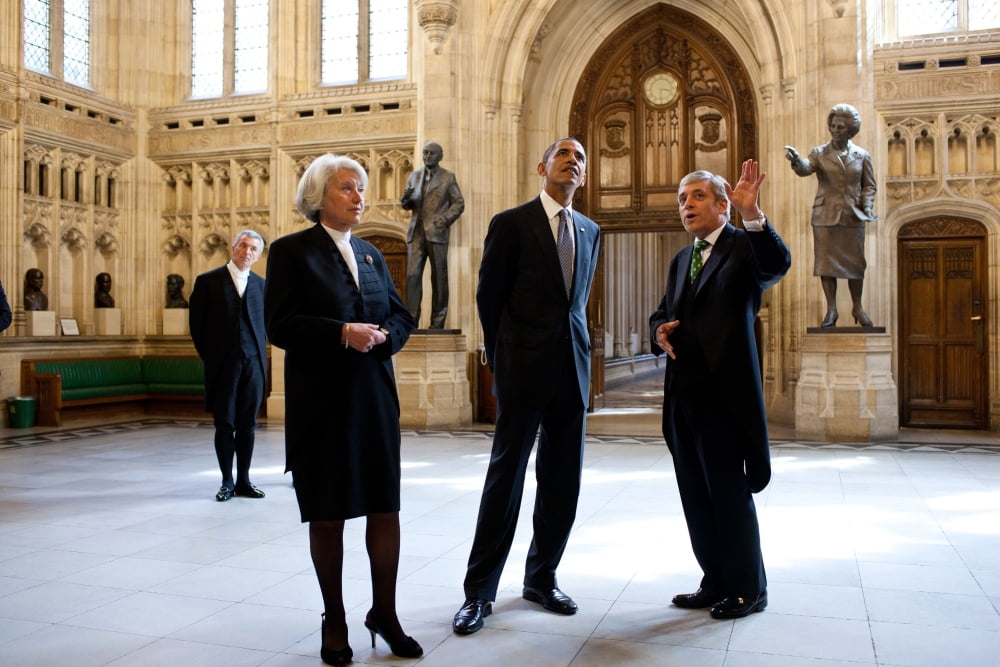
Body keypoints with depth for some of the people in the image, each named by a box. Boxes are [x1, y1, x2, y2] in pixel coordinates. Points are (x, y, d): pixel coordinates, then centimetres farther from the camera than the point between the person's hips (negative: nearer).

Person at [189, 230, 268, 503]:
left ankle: (244, 480, 14)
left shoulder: (260, 284, 9)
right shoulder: (208, 281, 1)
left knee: (247, 424, 6)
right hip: (223, 365, -2)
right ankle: (227, 482, 12)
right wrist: (209, 356, 4)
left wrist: (260, 353, 5)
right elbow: (196, 323, 4)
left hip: (253, 363, 2)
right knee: (225, 424, 3)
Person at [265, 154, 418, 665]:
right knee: (327, 515, 6)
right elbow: (280, 326, -12)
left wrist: (383, 335, -10)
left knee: (385, 508, 5)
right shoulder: (291, 251, -2)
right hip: (320, 402, -4)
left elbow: (401, 316, 12)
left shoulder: (371, 255, 14)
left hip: (374, 397, 5)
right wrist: (342, 333, -23)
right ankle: (334, 622, 22)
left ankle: (384, 613, 21)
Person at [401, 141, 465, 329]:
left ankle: (437, 322, 5)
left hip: (436, 232, -3)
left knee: (439, 277, 0)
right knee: (412, 275, -5)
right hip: (416, 232, 3)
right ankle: (411, 319, -4)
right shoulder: (414, 176, 17)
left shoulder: (448, 177, 6)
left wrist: (444, 219, -13)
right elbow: (407, 205, 18)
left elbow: (458, 203, 3)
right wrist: (406, 198, -5)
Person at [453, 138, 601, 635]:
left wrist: (573, 348, 13)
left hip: (573, 368, 5)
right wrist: (500, 361, 4)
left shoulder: (589, 231, 15)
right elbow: (488, 296, 1)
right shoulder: (511, 223, -1)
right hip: (524, 369, -5)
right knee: (506, 476, -1)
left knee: (562, 481, 8)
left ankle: (541, 579, 24)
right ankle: (479, 591, 9)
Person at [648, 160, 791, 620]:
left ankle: (748, 589, 16)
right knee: (696, 494, 12)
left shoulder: (744, 245, -2)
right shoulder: (681, 260, 19)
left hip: (724, 390, -7)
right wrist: (660, 331, -2)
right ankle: (716, 583, 26)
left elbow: (777, 266, -24)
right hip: (684, 392, 7)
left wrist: (753, 215, -38)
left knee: (730, 492, 1)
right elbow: (662, 313, 21)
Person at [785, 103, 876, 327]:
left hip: (852, 216, 1)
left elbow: (869, 185, 12)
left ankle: (857, 307, 20)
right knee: (826, 261, -1)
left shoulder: (862, 156, 8)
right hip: (825, 216, -1)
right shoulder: (820, 153, 3)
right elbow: (805, 169, -16)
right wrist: (796, 160, -39)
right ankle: (831, 310, 8)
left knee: (855, 262, 5)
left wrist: (867, 207, -5)